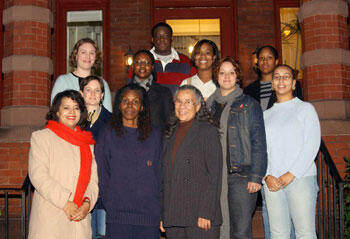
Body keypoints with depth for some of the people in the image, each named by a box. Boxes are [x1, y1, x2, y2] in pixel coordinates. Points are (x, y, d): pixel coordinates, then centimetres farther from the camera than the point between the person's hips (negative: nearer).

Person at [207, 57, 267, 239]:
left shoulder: (248, 104, 3)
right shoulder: (210, 105, 14)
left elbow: (259, 142, -2)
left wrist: (256, 176, -10)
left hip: (241, 175, -3)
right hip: (214, 176, 4)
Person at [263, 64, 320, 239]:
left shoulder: (305, 108, 6)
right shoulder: (266, 115, 18)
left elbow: (312, 145, -4)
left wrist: (291, 174, -12)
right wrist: (267, 176, -4)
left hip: (301, 178, -3)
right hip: (272, 183, 4)